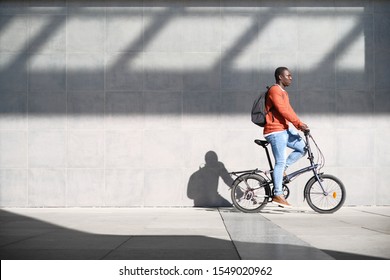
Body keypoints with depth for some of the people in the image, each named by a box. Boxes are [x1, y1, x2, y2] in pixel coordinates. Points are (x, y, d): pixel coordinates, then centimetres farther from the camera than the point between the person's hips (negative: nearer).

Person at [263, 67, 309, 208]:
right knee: (281, 162, -10)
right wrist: (299, 123, -23)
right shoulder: (274, 90, -11)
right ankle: (278, 195, -7)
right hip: (275, 131, -10)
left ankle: (281, 169, 10)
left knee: (302, 148, 6)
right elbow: (283, 110, -21)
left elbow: (289, 110, 17)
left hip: (285, 129, 10)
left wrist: (300, 125, 5)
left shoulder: (283, 92, 21)